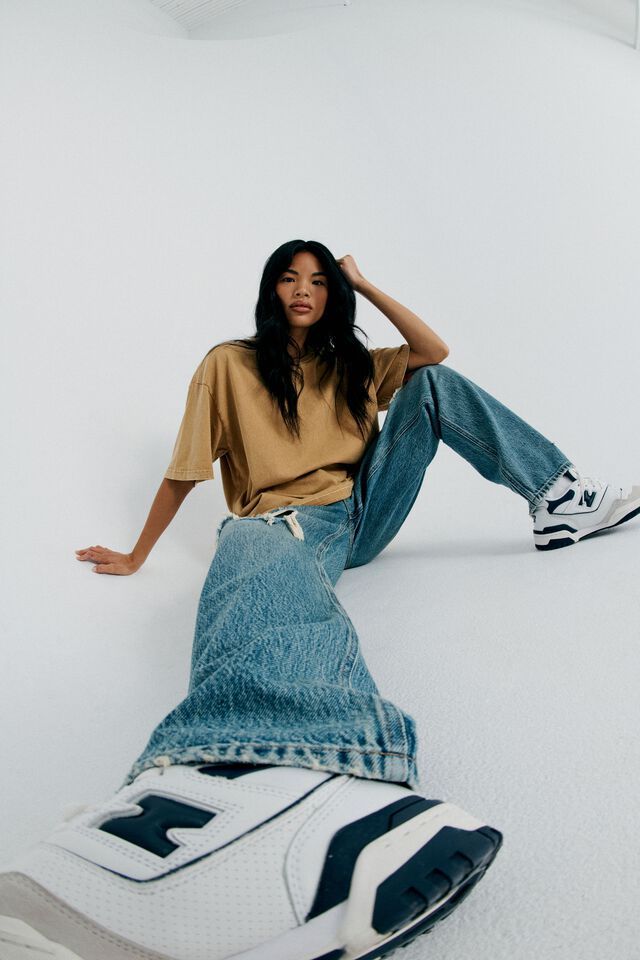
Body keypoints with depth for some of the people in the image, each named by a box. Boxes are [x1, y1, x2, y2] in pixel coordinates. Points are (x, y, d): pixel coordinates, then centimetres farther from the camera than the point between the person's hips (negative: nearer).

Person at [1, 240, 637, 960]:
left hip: (362, 514, 6)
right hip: (288, 520, -6)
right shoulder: (230, 365, 4)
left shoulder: (351, 364, 19)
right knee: (262, 548, -46)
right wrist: (135, 558, 8)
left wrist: (365, 285, 10)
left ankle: (557, 498, -9)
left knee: (433, 383, 1)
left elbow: (434, 352, 9)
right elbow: (183, 473, 6)